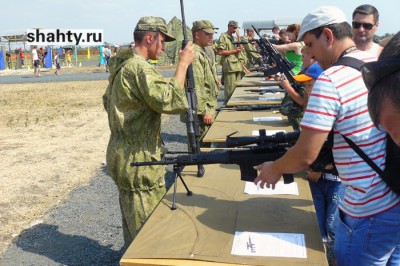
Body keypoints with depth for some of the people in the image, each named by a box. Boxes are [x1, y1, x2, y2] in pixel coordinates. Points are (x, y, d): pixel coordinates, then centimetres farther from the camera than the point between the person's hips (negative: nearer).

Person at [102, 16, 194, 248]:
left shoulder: (121, 65, 11)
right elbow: (171, 101, -31)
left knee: (133, 224, 23)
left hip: (124, 156, 10)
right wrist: (183, 63, -23)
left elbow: (108, 101, 23)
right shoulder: (140, 68, -20)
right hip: (139, 161, -10)